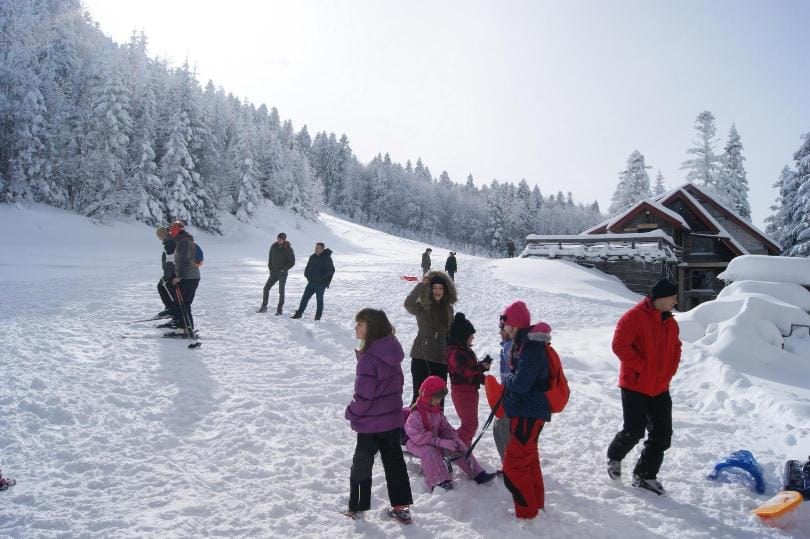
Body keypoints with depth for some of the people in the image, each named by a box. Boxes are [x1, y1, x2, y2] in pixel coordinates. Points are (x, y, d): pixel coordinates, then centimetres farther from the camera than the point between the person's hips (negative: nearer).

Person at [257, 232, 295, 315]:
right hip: (274, 272, 5)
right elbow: (270, 258, 14)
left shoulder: (288, 249, -12)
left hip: (282, 273, -5)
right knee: (266, 288, 2)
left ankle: (279, 310, 5)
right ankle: (263, 307, 12)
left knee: (281, 291, -4)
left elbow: (292, 262, -8)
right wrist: (270, 268, 4)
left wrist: (283, 269, -14)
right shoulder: (274, 246, 1)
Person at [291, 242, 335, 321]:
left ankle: (318, 315, 18)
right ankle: (299, 313, 13)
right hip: (311, 282, 5)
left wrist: (322, 276, -18)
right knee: (305, 297, 6)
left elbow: (331, 270, -11)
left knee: (319, 300, 5)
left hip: (321, 283, -5)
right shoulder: (312, 257, 8)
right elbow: (308, 267, 20)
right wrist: (307, 275, 2)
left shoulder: (327, 258, -9)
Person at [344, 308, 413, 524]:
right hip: (393, 419, 7)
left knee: (361, 463, 11)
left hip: (371, 423, -7)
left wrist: (351, 413, -6)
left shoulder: (369, 358, -25)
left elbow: (363, 395, -23)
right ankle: (401, 506, 22)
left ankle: (357, 506, 23)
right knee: (394, 461, 15)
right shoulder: (393, 352, -1)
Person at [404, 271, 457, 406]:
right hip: (421, 357, -4)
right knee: (419, 394, 0)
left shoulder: (448, 309, 6)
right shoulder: (422, 307, -8)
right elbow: (408, 304, -31)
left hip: (441, 358, 4)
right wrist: (421, 285, -23)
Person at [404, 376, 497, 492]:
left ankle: (477, 473, 0)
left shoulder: (437, 411, 4)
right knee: (429, 451, -39)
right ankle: (438, 482, -44)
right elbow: (417, 436, -33)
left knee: (459, 445, -5)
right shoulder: (415, 414, -25)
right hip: (417, 443, -7)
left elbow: (445, 428, 10)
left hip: (435, 441, 8)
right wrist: (441, 442, -37)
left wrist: (454, 438, -12)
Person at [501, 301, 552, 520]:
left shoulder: (531, 348, -24)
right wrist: (511, 380, 3)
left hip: (529, 413, -11)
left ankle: (527, 512, 9)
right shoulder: (524, 343, 7)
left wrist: (508, 379, -9)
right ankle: (535, 501, 39)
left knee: (514, 465, -3)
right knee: (528, 458, 23)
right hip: (525, 410, 11)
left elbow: (520, 384, -27)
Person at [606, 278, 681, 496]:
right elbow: (620, 345, -20)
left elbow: (675, 349, 21)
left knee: (662, 435, 6)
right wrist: (641, 367, -18)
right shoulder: (634, 317, -15)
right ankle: (614, 456, 26)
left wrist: (669, 372, 8)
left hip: (660, 388, 8)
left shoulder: (670, 323, 10)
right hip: (635, 386, -7)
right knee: (634, 431, -4)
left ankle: (645, 475, 20)